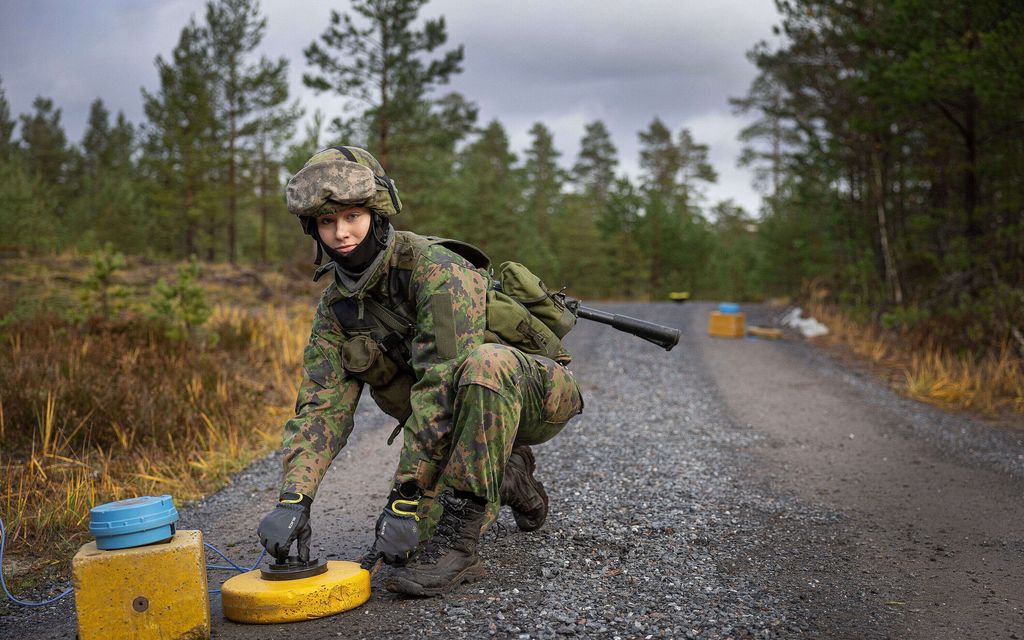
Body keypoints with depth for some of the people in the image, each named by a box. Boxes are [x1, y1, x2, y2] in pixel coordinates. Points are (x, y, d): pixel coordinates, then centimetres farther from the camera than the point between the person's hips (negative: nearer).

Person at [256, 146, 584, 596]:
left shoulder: (436, 269, -25)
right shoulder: (336, 307, -2)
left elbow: (440, 388, -32)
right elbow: (322, 406, -9)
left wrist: (405, 500, -33)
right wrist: (294, 499, -24)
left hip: (531, 394, -6)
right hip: (461, 422, 7)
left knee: (483, 365, -40)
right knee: (412, 534, -11)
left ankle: (458, 541, -29)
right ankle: (510, 477, 18)